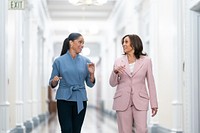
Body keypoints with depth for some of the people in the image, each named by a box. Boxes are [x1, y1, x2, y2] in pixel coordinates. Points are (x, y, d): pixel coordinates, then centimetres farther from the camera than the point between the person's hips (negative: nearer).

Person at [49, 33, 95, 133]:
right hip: (64, 99, -2)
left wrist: (91, 73, -10)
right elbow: (52, 84, 6)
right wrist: (54, 81, -16)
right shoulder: (59, 61, 0)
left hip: (80, 101, 3)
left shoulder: (85, 61, 5)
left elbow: (90, 84, 8)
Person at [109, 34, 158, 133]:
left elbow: (151, 83, 5)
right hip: (122, 101, 1)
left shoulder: (146, 60, 3)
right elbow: (112, 83, 8)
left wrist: (154, 104, 2)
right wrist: (115, 72, -13)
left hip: (140, 100, -1)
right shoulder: (118, 61, 6)